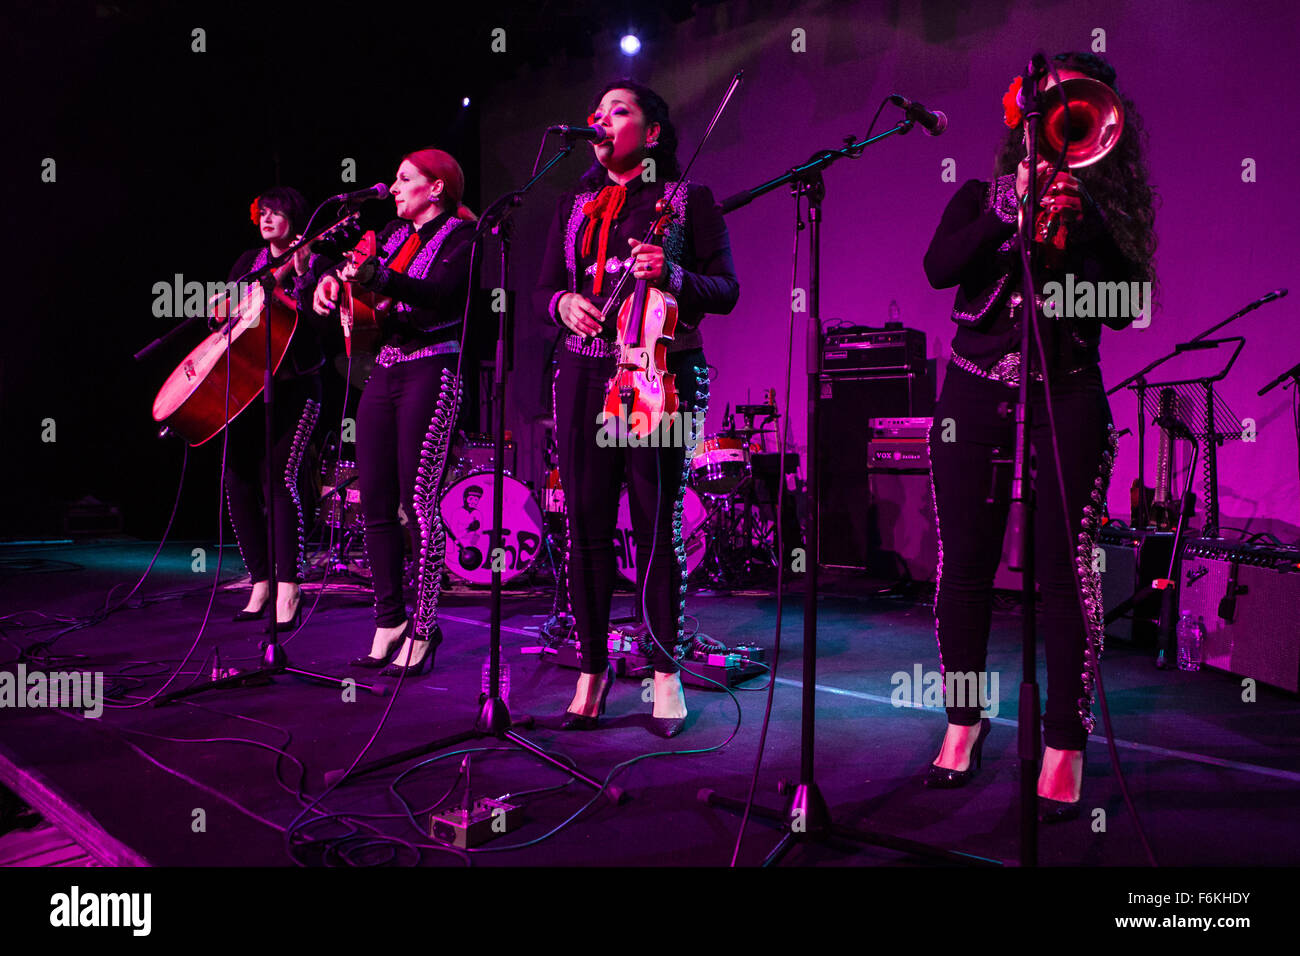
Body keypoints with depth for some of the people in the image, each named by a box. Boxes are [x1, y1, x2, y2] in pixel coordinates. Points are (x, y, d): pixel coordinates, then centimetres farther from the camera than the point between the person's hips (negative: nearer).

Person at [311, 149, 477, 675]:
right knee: (373, 504, 5)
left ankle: (422, 630, -2)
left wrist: (377, 277, -33)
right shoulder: (395, 232, 19)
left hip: (430, 371, -7)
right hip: (385, 371, 8)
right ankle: (389, 620, 14)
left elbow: (441, 293, -19)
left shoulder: (461, 234, -2)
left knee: (417, 503, -10)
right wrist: (331, 277, 4)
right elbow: (353, 260, 27)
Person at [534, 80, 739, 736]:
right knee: (586, 526, 2)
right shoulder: (575, 206, 19)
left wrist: (670, 275, -18)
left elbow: (726, 291, 0)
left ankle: (665, 672, 10)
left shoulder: (689, 200, 6)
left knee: (657, 527, -4)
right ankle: (592, 669, 14)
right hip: (584, 373, 4)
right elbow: (544, 288, 19)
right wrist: (565, 303, -4)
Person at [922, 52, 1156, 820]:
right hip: (976, 390, 1)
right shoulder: (982, 196, 12)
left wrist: (1078, 224, -13)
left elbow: (1125, 308, -3)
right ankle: (965, 724, 19)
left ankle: (1066, 746, 4)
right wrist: (1012, 207, -15)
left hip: (1068, 396, -1)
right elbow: (939, 268, -7)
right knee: (965, 564, 2)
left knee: (1066, 568, -6)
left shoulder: (1108, 207, 11)